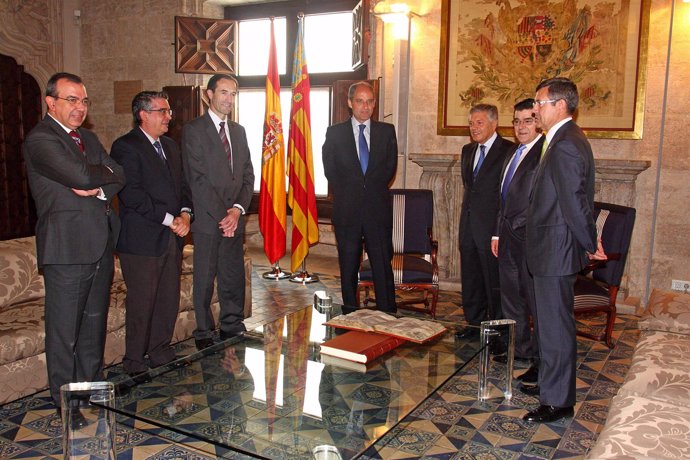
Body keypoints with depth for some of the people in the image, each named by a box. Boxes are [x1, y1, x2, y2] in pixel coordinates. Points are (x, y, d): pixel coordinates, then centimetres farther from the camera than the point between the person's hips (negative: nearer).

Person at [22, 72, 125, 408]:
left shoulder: (88, 138, 17)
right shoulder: (40, 139, -9)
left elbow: (118, 176, 8)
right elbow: (81, 175, -22)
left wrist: (98, 188, -12)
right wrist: (104, 173, -2)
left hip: (100, 245, 8)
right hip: (67, 250, -8)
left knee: (94, 324, 17)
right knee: (64, 330, 3)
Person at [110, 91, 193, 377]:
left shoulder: (170, 146, 18)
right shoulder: (125, 147, -8)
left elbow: (182, 184, 18)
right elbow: (131, 194, -18)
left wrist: (185, 213, -2)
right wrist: (169, 219, -16)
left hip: (172, 237, 7)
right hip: (142, 239, -7)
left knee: (169, 302, 12)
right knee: (141, 305, 0)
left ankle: (161, 354, 26)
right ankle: (136, 364, 14)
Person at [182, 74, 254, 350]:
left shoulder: (239, 131, 15)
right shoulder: (193, 130, -3)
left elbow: (248, 175, 11)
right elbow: (197, 179, -10)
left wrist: (238, 209, -5)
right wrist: (222, 216, -13)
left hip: (234, 219, 5)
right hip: (207, 220, -5)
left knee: (234, 278, 9)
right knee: (204, 279, 4)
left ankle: (232, 327, 23)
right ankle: (204, 335, 16)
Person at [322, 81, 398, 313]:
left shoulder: (387, 131, 9)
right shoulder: (335, 133, 7)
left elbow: (390, 168, 7)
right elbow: (330, 171, 4)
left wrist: (371, 189, 2)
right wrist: (349, 194, 0)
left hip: (378, 208, 0)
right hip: (347, 210, 0)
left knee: (383, 266, -1)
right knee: (348, 268, 7)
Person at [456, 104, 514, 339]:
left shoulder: (509, 151, -9)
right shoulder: (467, 150, 15)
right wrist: (468, 209, 16)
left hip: (492, 226, -7)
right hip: (469, 225, 7)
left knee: (495, 281, 1)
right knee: (470, 279, 14)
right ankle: (475, 324, 27)